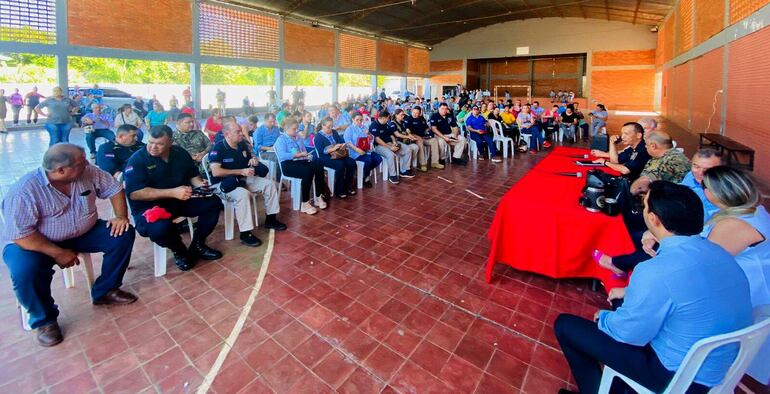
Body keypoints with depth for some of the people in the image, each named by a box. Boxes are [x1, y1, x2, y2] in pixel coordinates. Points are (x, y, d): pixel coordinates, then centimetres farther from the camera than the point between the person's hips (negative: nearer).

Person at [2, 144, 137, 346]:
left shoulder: (88, 172, -14)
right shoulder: (24, 191, -26)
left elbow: (114, 188, -1)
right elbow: (20, 234, -26)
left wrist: (121, 216, -15)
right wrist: (58, 253, -26)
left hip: (84, 233, 5)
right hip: (40, 243, -4)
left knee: (123, 234, -15)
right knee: (24, 270, -32)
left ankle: (104, 291, 4)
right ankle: (44, 319, -2)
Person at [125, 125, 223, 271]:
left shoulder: (180, 153, 2)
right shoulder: (137, 159, -13)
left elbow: (193, 175, 13)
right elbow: (134, 193, -21)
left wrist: (200, 185, -12)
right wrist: (173, 192, -31)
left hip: (181, 200, 5)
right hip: (149, 205, -5)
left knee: (213, 202, -14)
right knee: (159, 229, -37)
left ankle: (198, 245, 3)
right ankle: (179, 251, 0)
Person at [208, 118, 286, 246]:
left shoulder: (242, 144, 4)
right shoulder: (218, 148, -17)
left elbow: (251, 157, 23)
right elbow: (216, 172, -26)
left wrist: (254, 159, -4)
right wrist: (241, 171, -25)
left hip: (242, 179, 8)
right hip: (222, 183, -7)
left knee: (269, 184, -2)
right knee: (243, 194, -37)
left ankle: (270, 219, 8)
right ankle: (245, 233, -30)